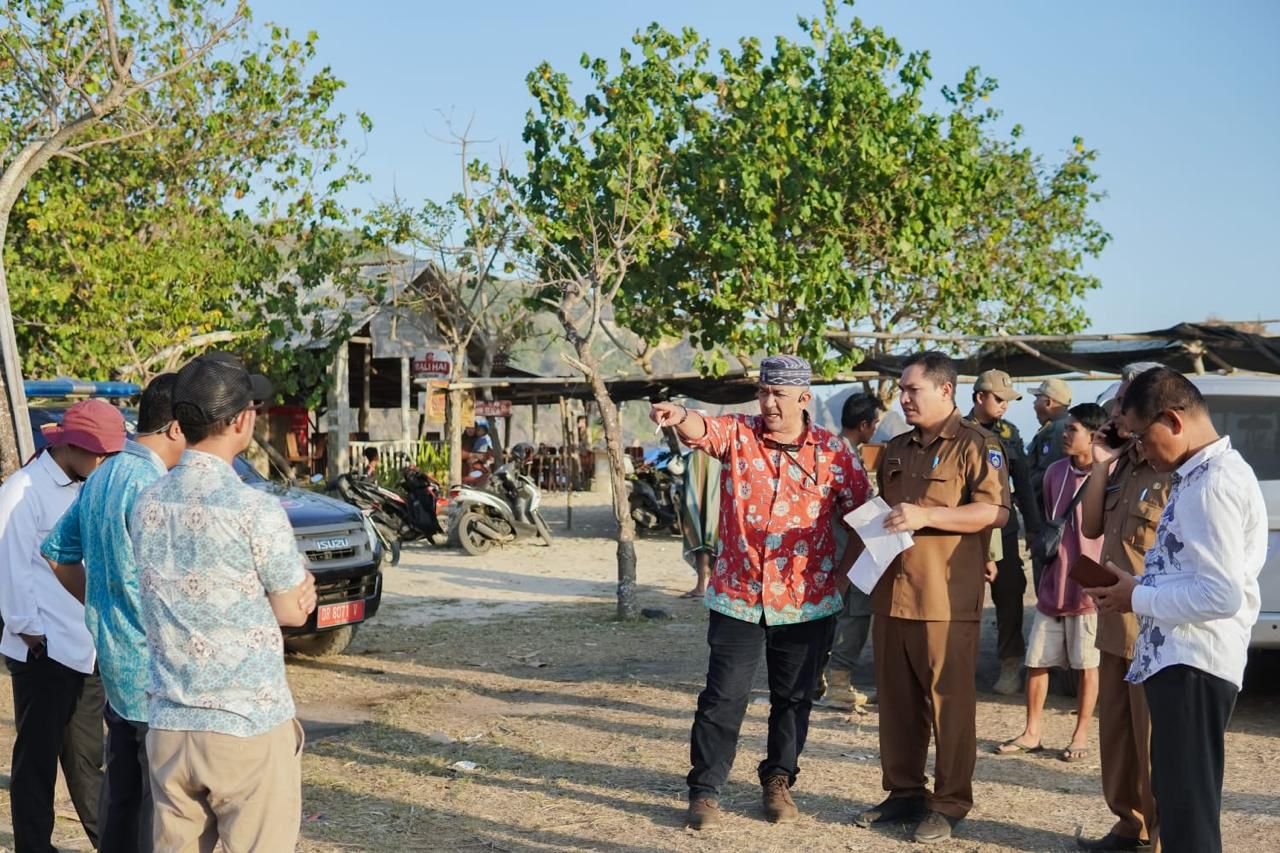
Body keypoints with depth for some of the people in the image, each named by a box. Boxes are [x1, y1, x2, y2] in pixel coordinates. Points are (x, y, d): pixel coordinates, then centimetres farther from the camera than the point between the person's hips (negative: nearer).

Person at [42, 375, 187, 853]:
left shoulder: (101, 478, 11)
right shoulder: (148, 485, -19)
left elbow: (57, 552, 21)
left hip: (115, 660, 9)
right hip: (152, 668, -9)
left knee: (121, 787, 17)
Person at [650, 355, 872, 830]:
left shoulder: (832, 451, -2)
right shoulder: (738, 434, -3)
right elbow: (703, 430, -25)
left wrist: (843, 571, -1)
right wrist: (680, 416, -48)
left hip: (806, 602, 1)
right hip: (737, 598, -1)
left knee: (793, 699, 13)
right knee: (723, 697, 1)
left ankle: (778, 783, 30)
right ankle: (704, 791, 13)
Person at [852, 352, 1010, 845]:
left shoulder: (976, 445, -4)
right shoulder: (896, 449, 18)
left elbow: (995, 511, -14)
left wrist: (926, 515, -21)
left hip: (947, 598, -7)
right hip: (891, 592, 7)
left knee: (948, 702, 1)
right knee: (896, 700, 11)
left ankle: (950, 803, 11)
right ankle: (904, 793, 23)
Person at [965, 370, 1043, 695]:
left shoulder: (1009, 433, 8)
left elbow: (1022, 482, 11)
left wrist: (1033, 527, 9)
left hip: (1002, 527, 3)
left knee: (1009, 593, 4)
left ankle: (1010, 664, 14)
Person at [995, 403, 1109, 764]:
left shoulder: (1107, 476, -12)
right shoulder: (1055, 472, 6)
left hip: (1088, 588, -5)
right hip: (1052, 585, 5)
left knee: (1087, 665, 6)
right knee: (1036, 661, 8)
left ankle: (1080, 736, 19)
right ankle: (1031, 733, 19)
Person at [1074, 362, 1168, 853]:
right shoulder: (1126, 467, 12)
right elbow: (1091, 528, 11)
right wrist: (1100, 466, 2)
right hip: (1116, 626, 9)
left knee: (1154, 745, 0)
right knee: (1117, 735, 17)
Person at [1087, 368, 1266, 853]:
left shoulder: (1212, 483, -19)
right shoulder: (1202, 475, 13)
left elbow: (1223, 594, -25)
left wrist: (1138, 599, -13)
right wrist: (1137, 585, 7)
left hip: (1193, 665, -11)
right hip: (1178, 658, 11)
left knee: (1188, 811, -2)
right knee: (1179, 799, 21)